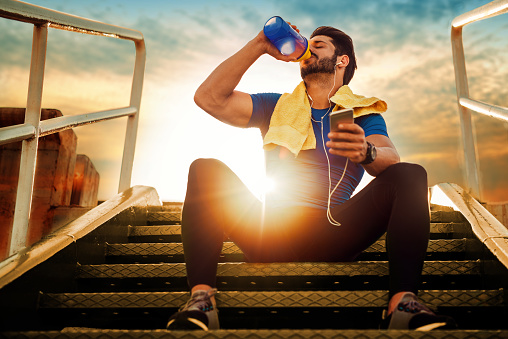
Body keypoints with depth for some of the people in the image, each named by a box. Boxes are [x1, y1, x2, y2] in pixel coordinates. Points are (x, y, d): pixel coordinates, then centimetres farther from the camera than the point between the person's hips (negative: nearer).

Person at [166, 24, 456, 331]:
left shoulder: (362, 114, 15)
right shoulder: (276, 106, 21)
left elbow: (391, 161, -6)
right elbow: (209, 98, 8)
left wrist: (366, 152, -31)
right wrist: (259, 47, 7)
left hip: (331, 236, -1)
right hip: (270, 234, 1)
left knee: (410, 175, -18)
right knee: (206, 169, -18)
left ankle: (403, 303, -30)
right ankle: (201, 300, -30)